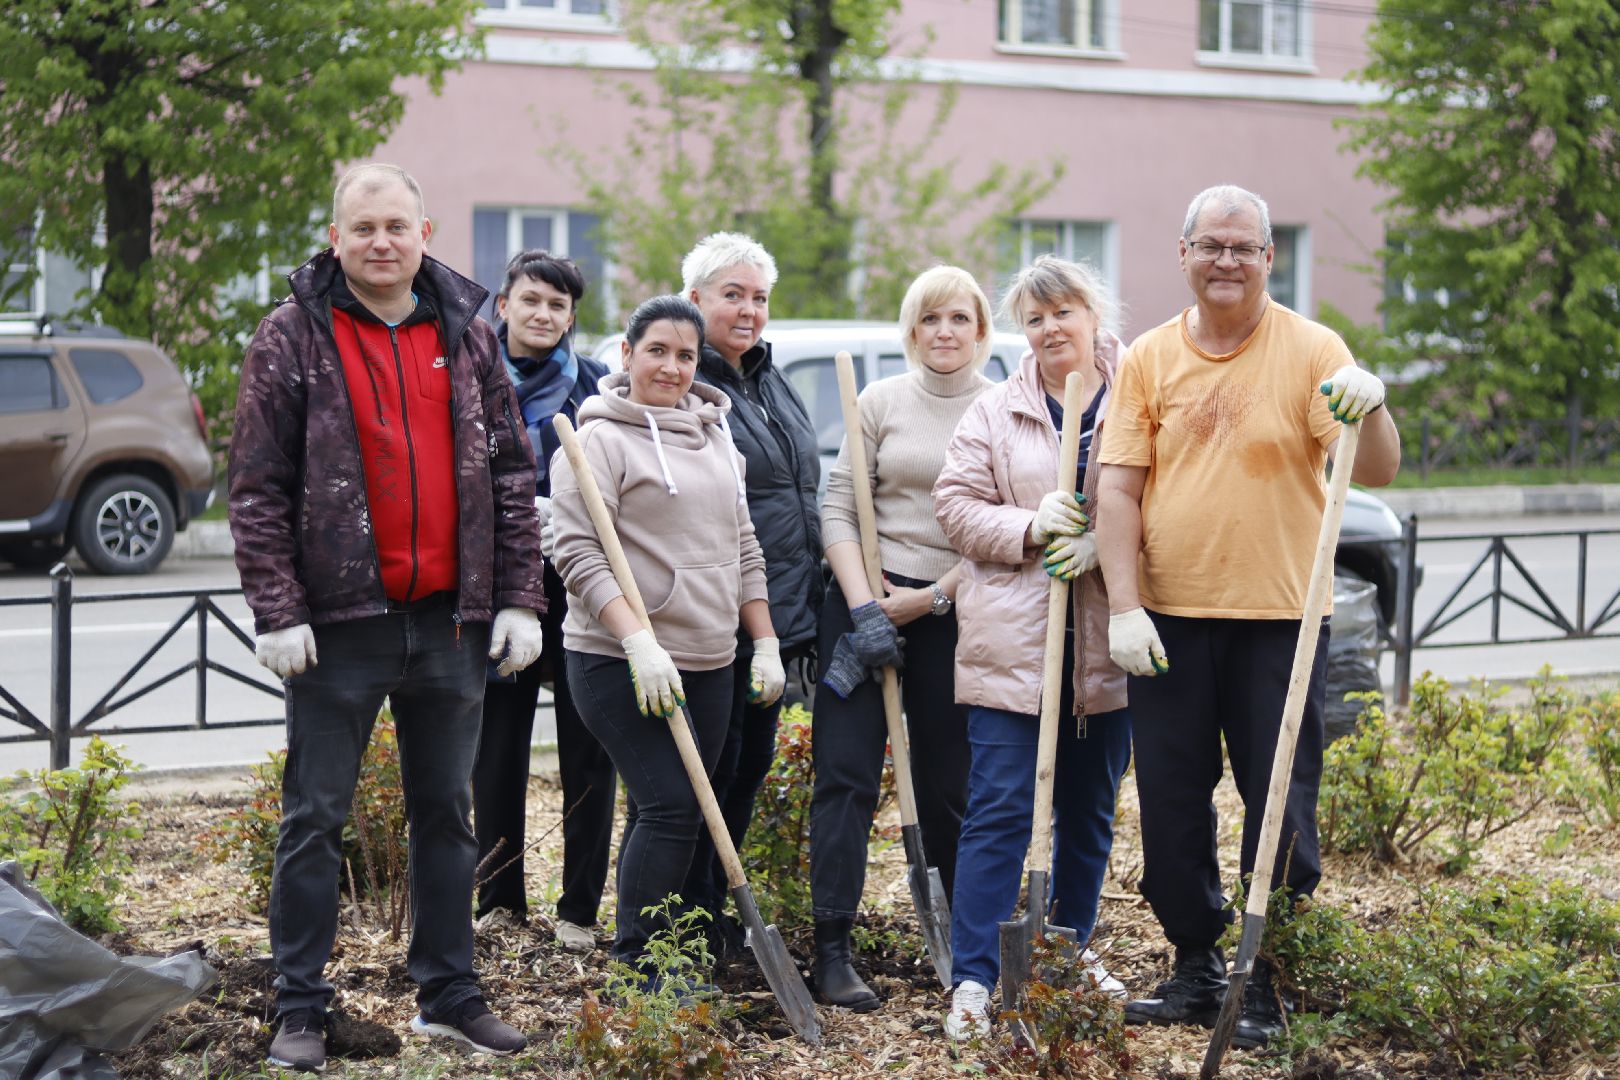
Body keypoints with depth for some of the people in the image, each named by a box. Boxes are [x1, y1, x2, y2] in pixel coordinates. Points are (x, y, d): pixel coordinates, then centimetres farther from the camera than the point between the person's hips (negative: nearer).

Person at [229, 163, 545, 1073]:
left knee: (447, 815, 12)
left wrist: (520, 598, 3)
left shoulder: (467, 332, 7)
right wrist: (278, 613, -11)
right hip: (340, 620, -3)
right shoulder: (292, 338, -2)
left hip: (451, 618, 3)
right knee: (315, 819, 3)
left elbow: (512, 474, 9)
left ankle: (450, 996, 22)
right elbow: (258, 490, -4)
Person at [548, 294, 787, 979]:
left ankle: (638, 961, 16)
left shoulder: (716, 438, 17)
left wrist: (766, 645, 15)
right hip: (618, 665, -7)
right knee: (672, 808, -14)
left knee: (671, 815, 8)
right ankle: (639, 968, -6)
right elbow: (579, 556, -15)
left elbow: (743, 550, 22)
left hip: (708, 664, 7)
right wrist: (640, 643, -23)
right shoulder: (600, 441, -7)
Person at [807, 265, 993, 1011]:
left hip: (956, 613, 0)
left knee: (949, 782, 6)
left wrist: (933, 597, -8)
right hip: (869, 597, 0)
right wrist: (863, 603, -9)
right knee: (845, 773, -6)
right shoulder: (882, 402, 4)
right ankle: (831, 953, -6)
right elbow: (838, 507, 1)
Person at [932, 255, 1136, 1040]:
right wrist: (1031, 527, -14)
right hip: (1013, 643, -1)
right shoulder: (994, 412, 7)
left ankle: (1073, 953, 29)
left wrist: (1103, 543, -18)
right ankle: (973, 981, -6)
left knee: (1090, 811, 13)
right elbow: (956, 503, 2)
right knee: (999, 811, -6)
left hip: (1105, 646, 1)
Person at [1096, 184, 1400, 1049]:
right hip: (1169, 620, 3)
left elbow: (1376, 472, -9)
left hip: (1278, 620, -3)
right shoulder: (1149, 359, 6)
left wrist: (1371, 408, -30)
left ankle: (1270, 986, 13)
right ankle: (1196, 970, 24)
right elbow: (1119, 489, 2)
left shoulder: (1310, 351, -2)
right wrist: (1124, 607, -6)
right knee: (1171, 807, 9)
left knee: (1280, 812, 1)